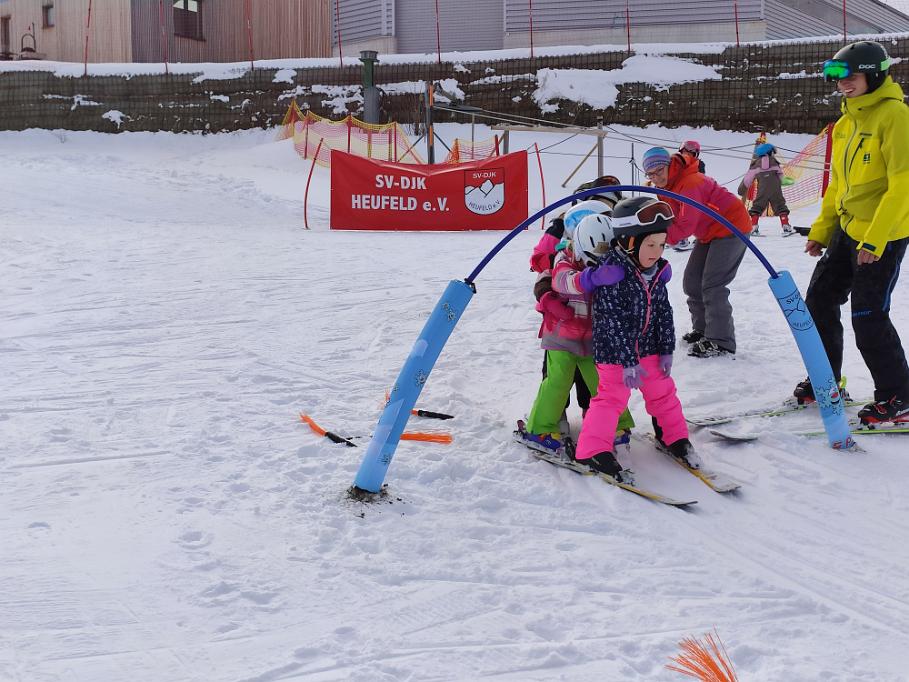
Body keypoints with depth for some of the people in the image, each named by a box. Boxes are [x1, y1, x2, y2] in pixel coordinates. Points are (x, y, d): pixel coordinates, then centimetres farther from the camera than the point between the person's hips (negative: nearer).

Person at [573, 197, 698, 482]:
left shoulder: (657, 272, -1)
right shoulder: (611, 274, -24)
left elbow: (664, 312, 6)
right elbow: (613, 322, -24)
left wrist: (666, 350, 4)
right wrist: (628, 361, -24)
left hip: (648, 347, 7)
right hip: (614, 350, -7)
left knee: (662, 391, 14)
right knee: (612, 396, -6)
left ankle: (674, 437, 32)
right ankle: (594, 451, 0)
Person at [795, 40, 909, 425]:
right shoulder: (847, 122, 12)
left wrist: (874, 239, -23)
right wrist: (821, 230, 15)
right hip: (848, 231, 9)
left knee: (868, 315, -7)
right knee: (819, 301, 10)